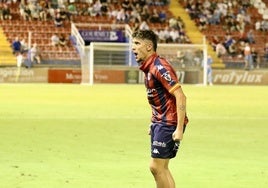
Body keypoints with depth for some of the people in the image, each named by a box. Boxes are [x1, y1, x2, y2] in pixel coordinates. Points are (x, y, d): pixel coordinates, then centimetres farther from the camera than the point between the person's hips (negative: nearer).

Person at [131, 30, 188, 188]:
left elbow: (180, 96, -23)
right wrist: (154, 124, 21)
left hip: (170, 123, -10)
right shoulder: (148, 68, 12)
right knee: (161, 168, 13)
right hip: (159, 122, 10)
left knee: (156, 167, -9)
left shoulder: (159, 67, -18)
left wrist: (179, 129, -26)